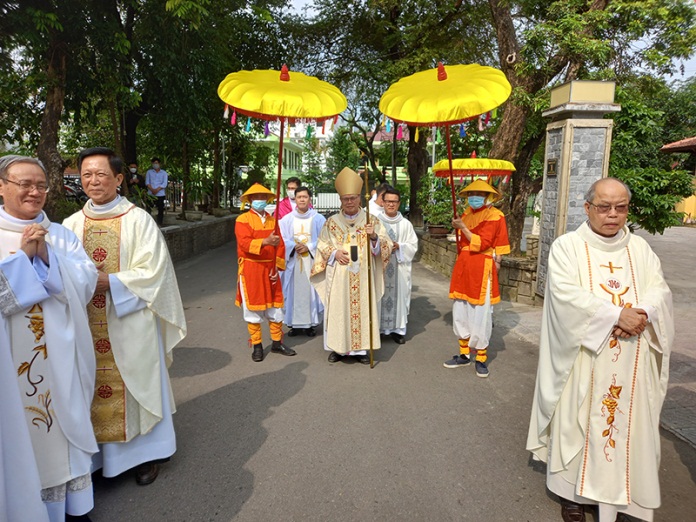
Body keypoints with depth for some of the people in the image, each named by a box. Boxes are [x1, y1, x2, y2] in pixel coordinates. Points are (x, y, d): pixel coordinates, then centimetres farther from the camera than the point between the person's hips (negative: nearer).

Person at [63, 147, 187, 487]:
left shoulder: (138, 220, -6)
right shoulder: (72, 224, 7)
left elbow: (151, 272, -10)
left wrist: (108, 281, -19)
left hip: (130, 324, -3)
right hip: (88, 327, 4)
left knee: (134, 387, 8)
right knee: (94, 390, 11)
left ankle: (146, 452, 26)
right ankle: (99, 454, 30)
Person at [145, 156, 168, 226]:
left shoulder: (164, 173, 11)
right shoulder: (149, 172, 14)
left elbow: (164, 183, -1)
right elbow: (147, 182, 4)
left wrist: (157, 190, -13)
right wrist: (152, 189, -13)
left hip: (160, 194, -1)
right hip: (150, 194, 1)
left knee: (160, 209, -1)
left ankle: (160, 222, 5)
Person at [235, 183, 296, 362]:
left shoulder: (272, 220, 10)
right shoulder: (242, 220, -5)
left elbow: (280, 244, 6)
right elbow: (244, 243, -20)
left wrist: (277, 266, -5)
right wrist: (265, 241, -34)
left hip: (270, 269, 4)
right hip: (251, 270, -4)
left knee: (275, 306, 9)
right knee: (252, 307, 3)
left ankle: (277, 343, 22)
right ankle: (256, 346, 15)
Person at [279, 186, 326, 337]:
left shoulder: (318, 219, 0)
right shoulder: (286, 219, 4)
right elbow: (282, 240, 2)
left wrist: (309, 247, -14)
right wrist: (294, 246, -15)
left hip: (312, 262, -1)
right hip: (293, 261, 1)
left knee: (311, 291, 2)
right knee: (294, 291, 4)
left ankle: (311, 323, 13)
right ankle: (295, 323, 14)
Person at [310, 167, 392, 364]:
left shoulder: (372, 220, 4)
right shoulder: (332, 222, 6)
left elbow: (386, 246, 0)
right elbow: (321, 245, 9)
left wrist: (374, 237, -20)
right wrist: (334, 253, -10)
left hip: (363, 276, 0)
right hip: (338, 277, 0)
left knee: (363, 309, 3)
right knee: (337, 310, 3)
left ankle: (361, 348, 15)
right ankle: (337, 347, 16)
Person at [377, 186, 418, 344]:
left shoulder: (406, 224, 5)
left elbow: (413, 245, 4)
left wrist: (399, 247, -12)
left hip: (399, 267, 2)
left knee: (398, 295, 4)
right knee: (379, 296, 0)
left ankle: (397, 329, 16)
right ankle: (377, 328, 12)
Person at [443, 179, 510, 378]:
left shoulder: (494, 216, -7)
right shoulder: (468, 213, 14)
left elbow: (481, 244, -15)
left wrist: (463, 227, -17)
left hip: (482, 269, -7)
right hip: (464, 267, 7)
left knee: (480, 316, -2)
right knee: (460, 313, 10)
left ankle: (481, 359, 12)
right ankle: (464, 354, 24)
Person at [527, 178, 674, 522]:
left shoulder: (640, 249, 10)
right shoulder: (567, 246, -5)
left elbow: (660, 291, 2)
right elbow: (566, 295, -17)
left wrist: (641, 313, -19)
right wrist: (617, 314, -21)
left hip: (631, 362, 4)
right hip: (583, 358, -4)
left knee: (628, 422, 10)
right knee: (577, 422, 5)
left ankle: (620, 490, 26)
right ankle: (572, 489, 22)